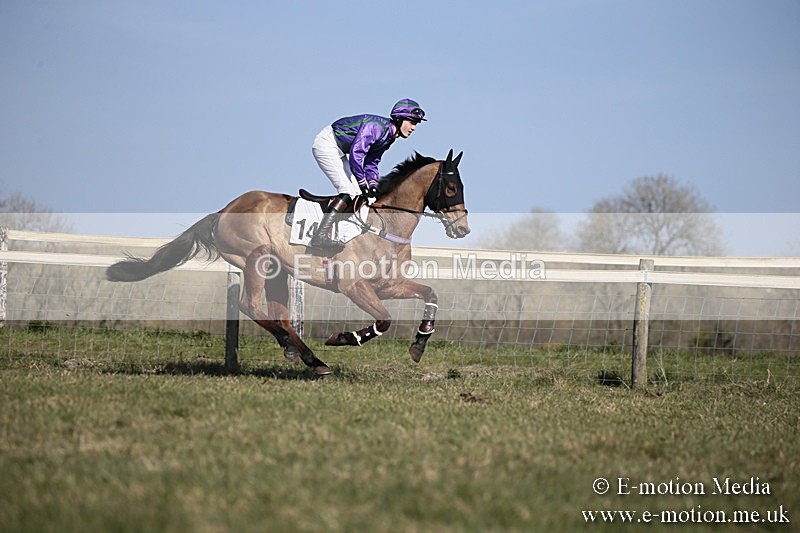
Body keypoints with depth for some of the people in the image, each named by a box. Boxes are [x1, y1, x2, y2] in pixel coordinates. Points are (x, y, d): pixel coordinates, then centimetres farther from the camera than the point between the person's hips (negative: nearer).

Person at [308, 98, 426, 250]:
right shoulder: (376, 126, -24)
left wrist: (374, 185, -3)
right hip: (326, 144, -10)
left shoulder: (389, 136, 6)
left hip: (338, 151, 10)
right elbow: (356, 153, -30)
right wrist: (362, 183, -24)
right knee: (350, 192, -19)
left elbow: (371, 163, 12)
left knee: (360, 193, 7)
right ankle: (321, 236, -24)